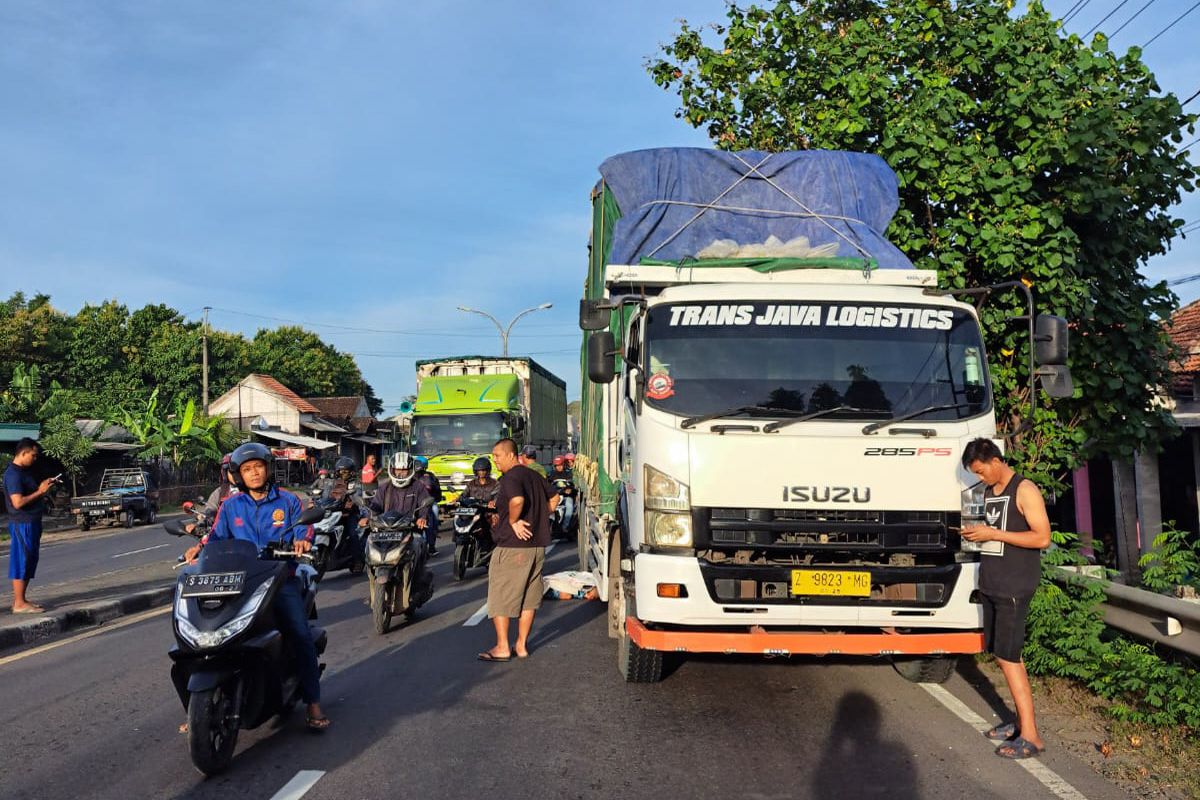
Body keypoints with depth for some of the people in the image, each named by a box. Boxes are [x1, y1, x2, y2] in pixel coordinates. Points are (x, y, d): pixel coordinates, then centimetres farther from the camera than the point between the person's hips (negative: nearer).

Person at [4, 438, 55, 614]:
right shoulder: (13, 474, -16)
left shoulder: (24, 471, 15)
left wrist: (43, 487, 9)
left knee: (29, 562, 13)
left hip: (32, 523, 10)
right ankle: (19, 604, 0)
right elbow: (18, 502, -24)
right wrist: (40, 491, -17)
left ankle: (20, 600, 19)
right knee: (21, 562, -5)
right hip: (22, 525, -10)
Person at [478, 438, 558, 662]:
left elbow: (517, 500, -32)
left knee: (500, 597, 2)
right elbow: (554, 498, 22)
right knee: (529, 598, 13)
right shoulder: (534, 476, 13)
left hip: (511, 547, -8)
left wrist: (513, 520, -17)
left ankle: (502, 648, 6)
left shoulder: (510, 477, -14)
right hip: (537, 545, 8)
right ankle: (522, 645, 19)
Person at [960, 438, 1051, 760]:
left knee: (1007, 658, -8)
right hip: (991, 584, 8)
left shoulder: (1025, 490, -11)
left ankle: (1031, 736, -1)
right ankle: (1022, 720, 22)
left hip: (1014, 586, -8)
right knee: (1004, 655, 12)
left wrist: (994, 534, -20)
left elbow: (1042, 538, -17)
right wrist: (976, 534, 6)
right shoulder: (989, 491, 14)